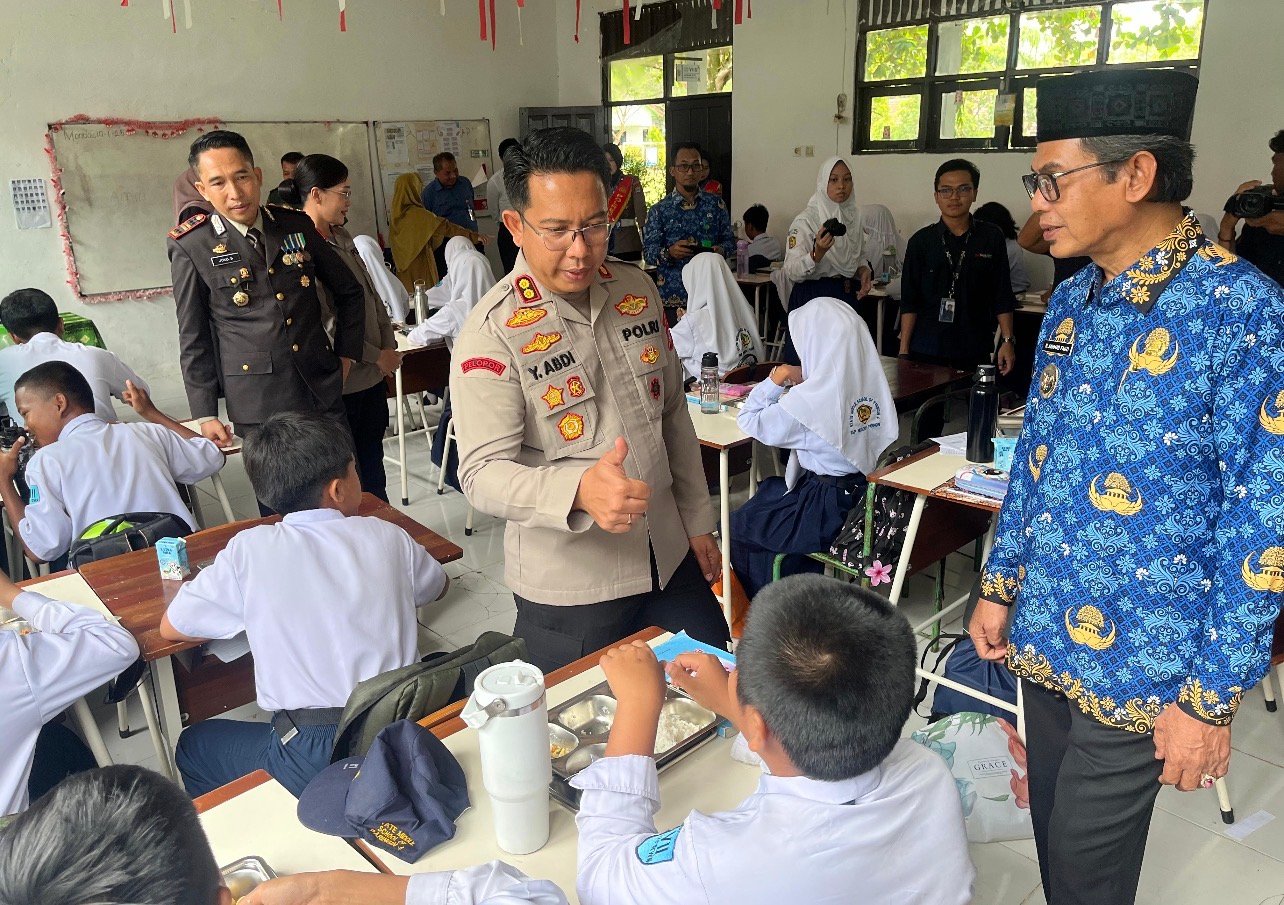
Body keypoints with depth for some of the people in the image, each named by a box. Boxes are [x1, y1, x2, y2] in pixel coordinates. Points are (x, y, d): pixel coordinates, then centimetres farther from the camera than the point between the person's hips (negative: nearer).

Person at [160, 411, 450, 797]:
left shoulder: (250, 550, -7)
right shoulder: (387, 537, -1)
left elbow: (170, 628, 6)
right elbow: (437, 586, 20)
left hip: (315, 758, -3)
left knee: (192, 746, 25)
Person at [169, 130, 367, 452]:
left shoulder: (297, 225, 6)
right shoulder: (191, 247, -3)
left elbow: (349, 291, 18)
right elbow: (193, 339, 2)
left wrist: (345, 355, 11)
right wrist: (205, 414, 1)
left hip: (324, 391, 3)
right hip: (258, 401, -3)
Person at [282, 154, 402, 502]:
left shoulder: (341, 237, 9)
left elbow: (371, 294, 14)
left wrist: (389, 346, 2)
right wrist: (376, 356, -12)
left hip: (372, 375, 8)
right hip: (338, 384, -8)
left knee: (373, 472, 18)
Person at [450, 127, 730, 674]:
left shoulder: (638, 290, 1)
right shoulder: (493, 331, -17)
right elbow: (482, 473, -23)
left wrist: (697, 521, 12)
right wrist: (580, 489, -41)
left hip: (669, 560, 6)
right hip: (567, 589, -5)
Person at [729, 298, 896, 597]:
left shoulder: (810, 400, -25)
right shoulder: (875, 381, -5)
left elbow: (749, 421, -12)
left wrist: (774, 380, -5)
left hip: (827, 512, -8)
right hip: (867, 498, 8)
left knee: (737, 526, 15)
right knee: (767, 491, 28)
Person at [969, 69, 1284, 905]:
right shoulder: (1072, 302, 3)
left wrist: (1213, 697, -14)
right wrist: (1001, 585, 12)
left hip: (1139, 662, -6)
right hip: (1043, 635, 6)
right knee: (1052, 832, 23)